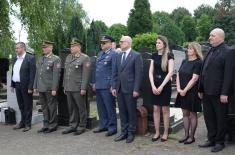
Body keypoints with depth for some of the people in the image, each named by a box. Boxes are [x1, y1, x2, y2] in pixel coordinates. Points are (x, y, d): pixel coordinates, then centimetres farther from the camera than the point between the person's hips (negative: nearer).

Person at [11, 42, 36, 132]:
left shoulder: (30, 58, -11)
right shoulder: (15, 59, 13)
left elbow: (32, 74, -15)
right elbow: (13, 72, 18)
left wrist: (30, 87, -18)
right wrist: (12, 85, 13)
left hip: (26, 86, -7)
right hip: (17, 86, 7)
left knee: (27, 106, 3)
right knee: (21, 106, 15)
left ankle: (27, 124, 12)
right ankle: (22, 122, 27)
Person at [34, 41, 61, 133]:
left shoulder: (55, 59, -6)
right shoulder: (40, 59, 15)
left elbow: (56, 75, -12)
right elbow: (37, 74, 17)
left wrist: (54, 89, -16)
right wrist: (35, 86, 13)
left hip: (50, 88, -6)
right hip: (41, 88, 7)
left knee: (52, 107, 3)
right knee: (44, 107, 12)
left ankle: (52, 126, 13)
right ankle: (46, 125, 23)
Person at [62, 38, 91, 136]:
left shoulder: (85, 58, -7)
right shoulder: (68, 57, 14)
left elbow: (85, 74, -13)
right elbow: (65, 72, 17)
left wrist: (83, 88, -17)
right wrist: (64, 86, 14)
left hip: (78, 89, -6)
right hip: (69, 88, 7)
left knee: (81, 108, 4)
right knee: (71, 108, 13)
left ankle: (82, 127, 15)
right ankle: (73, 126, 23)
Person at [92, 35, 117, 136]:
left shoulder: (113, 54, -7)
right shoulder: (99, 54, 17)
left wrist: (112, 85, -15)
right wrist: (94, 82, 16)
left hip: (107, 86, -8)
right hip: (98, 86, 8)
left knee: (110, 107, 0)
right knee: (100, 107, 14)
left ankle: (112, 127, 10)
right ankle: (103, 125, 25)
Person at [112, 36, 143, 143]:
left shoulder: (136, 56, -5)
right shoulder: (118, 56, 14)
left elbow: (138, 74, -9)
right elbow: (115, 73, 14)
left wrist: (136, 89, -14)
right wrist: (114, 87, 6)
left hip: (130, 89, -5)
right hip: (119, 89, 6)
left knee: (131, 112, 5)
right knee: (122, 112, 11)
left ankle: (131, 133, 17)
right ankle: (124, 132, 23)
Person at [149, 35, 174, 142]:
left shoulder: (169, 55, -5)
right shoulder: (154, 56, 8)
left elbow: (170, 72, -12)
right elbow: (151, 72, 5)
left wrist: (161, 86, -16)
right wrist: (153, 85, -7)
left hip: (165, 85, -4)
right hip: (155, 85, 4)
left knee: (165, 109, 3)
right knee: (156, 109, 6)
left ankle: (165, 133, 14)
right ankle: (157, 133, 15)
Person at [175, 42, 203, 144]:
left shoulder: (198, 63, -9)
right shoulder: (184, 61, 11)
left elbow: (194, 79, -15)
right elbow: (178, 75, 8)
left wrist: (185, 90, -16)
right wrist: (178, 88, -4)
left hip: (192, 92, -6)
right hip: (182, 92, 6)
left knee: (192, 114, 4)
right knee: (185, 113, 11)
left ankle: (191, 136, 14)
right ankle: (186, 135, 21)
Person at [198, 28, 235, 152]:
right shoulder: (210, 52, 14)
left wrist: (224, 93, -19)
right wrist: (201, 89, 11)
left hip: (219, 93, -7)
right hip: (207, 92, 7)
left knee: (220, 118, 7)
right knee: (208, 117, 13)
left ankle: (220, 142, 20)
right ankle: (211, 140, 27)